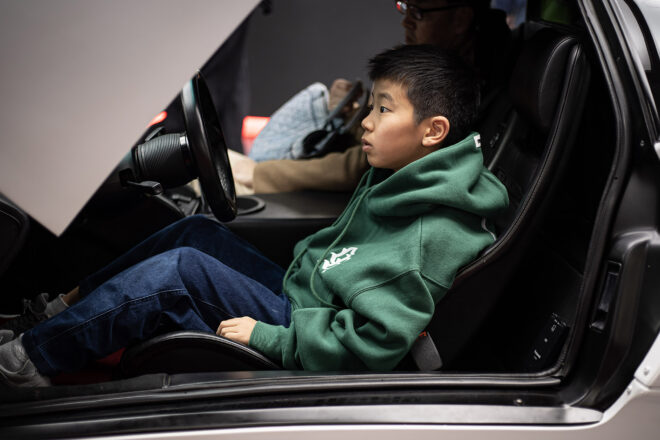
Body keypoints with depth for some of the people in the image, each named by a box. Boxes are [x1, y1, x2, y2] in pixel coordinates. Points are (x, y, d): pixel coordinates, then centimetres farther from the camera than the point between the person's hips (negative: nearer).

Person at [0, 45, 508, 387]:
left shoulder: (430, 238, -25)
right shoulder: (398, 180, 5)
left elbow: (370, 345, -29)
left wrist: (269, 337, -23)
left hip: (304, 358, -9)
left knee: (180, 271, -20)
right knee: (199, 231, 4)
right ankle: (63, 307, 11)